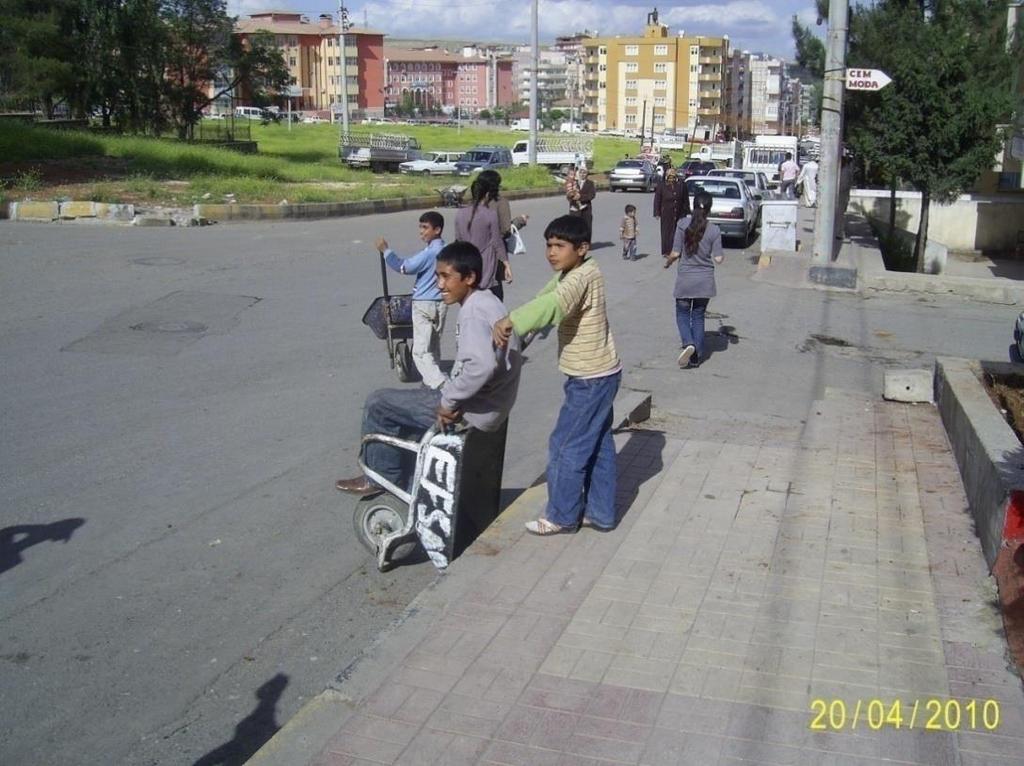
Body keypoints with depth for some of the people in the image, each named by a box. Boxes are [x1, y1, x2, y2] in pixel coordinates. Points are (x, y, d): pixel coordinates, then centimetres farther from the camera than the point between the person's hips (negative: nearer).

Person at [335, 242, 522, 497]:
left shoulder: (473, 312, -21)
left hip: (473, 411, -10)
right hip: (483, 404, 10)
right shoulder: (485, 302, 11)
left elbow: (481, 366, -37)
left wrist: (448, 402, -23)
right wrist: (448, 395, 5)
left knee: (378, 403, 1)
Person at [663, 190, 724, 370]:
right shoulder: (714, 230, -7)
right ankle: (696, 356, 16)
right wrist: (722, 257, 17)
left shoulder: (683, 224, -10)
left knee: (682, 314, 14)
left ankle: (688, 343, -12)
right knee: (698, 316, 14)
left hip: (685, 279, -1)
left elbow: (676, 253, -9)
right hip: (705, 281, 2)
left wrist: (668, 260, 12)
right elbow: (718, 259, -6)